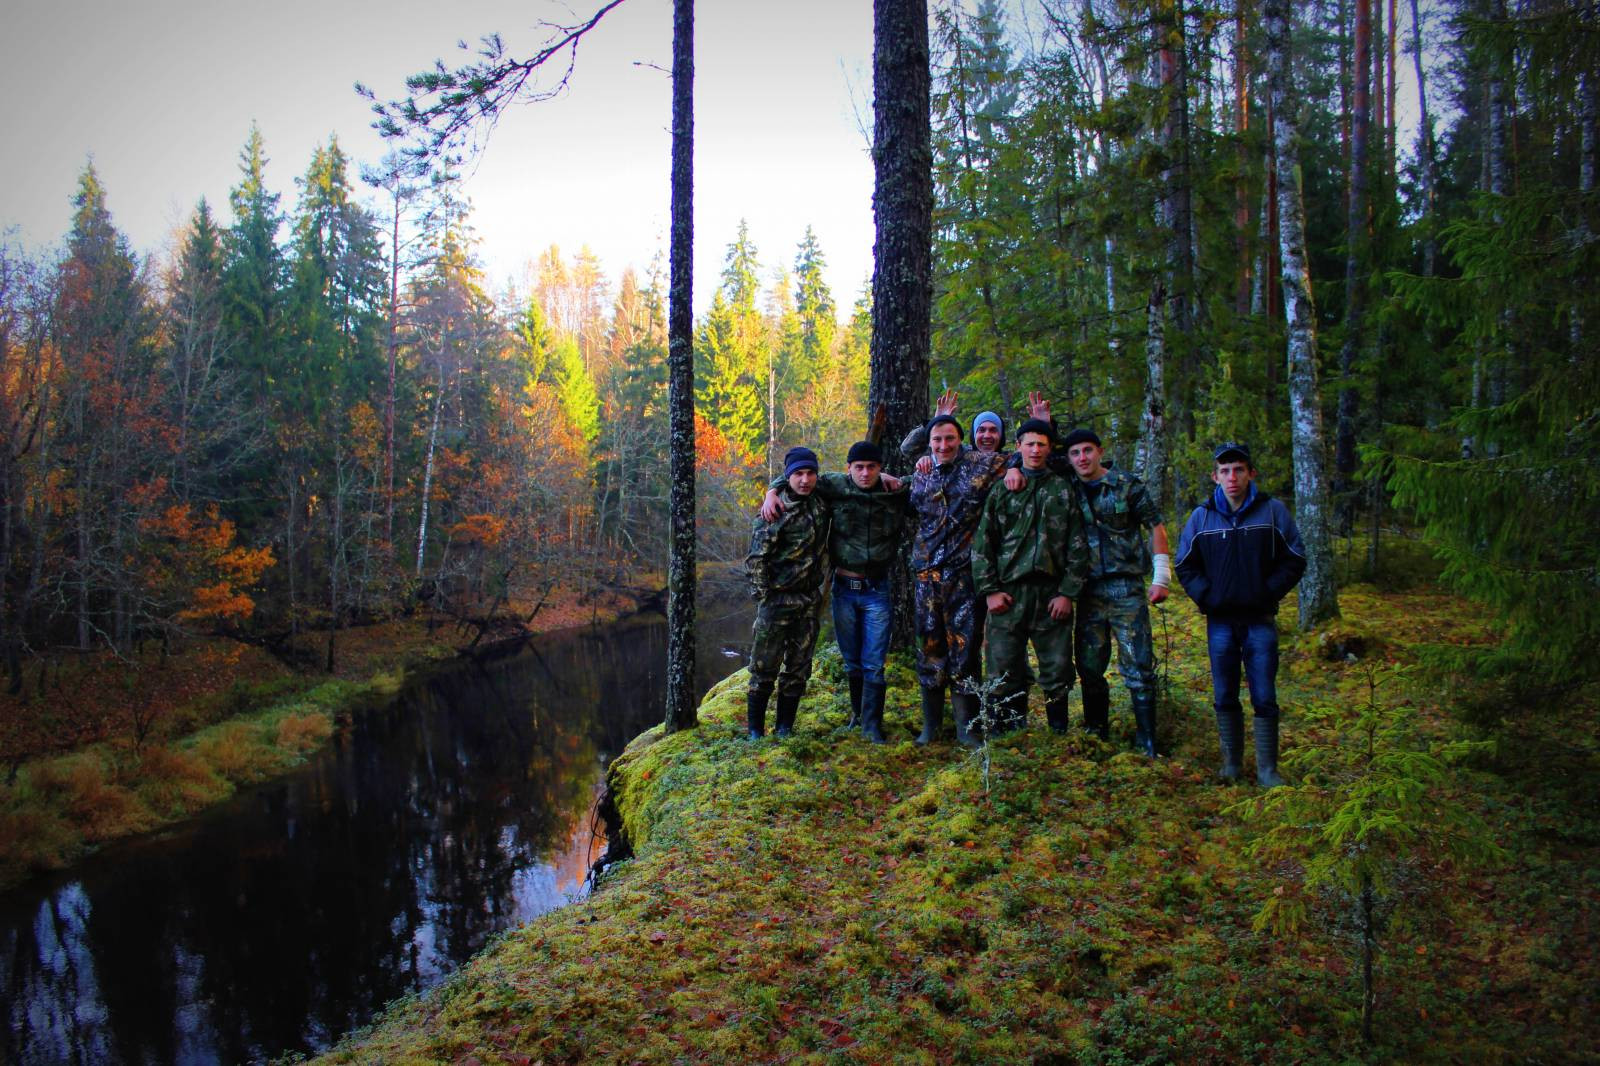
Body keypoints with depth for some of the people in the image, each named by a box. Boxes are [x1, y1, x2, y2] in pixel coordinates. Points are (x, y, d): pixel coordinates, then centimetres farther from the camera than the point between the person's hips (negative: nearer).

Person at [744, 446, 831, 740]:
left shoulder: (821, 503, 5)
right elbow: (756, 559, -11)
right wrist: (764, 597, -13)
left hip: (809, 600, 5)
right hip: (777, 600, -5)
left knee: (798, 668, 9)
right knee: (764, 668, 0)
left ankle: (785, 728, 19)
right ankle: (756, 730, 11)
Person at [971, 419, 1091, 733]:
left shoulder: (1064, 490, 9)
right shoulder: (1002, 489, 8)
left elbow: (1078, 546, 6)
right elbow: (982, 543, 5)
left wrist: (1068, 592, -3)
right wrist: (989, 590, -3)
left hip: (1052, 592, 0)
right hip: (1009, 593, 0)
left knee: (1057, 670, 4)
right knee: (1004, 671, 1)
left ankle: (1059, 735, 18)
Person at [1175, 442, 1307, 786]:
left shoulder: (1273, 511, -2)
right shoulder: (1201, 517, 3)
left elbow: (1294, 561, 2)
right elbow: (1185, 567, 11)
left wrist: (1268, 593, -8)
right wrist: (1205, 596, -2)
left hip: (1261, 619, -2)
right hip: (1219, 621, 2)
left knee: (1264, 697, 0)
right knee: (1224, 696, 8)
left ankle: (1267, 768, 9)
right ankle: (1231, 763, 20)